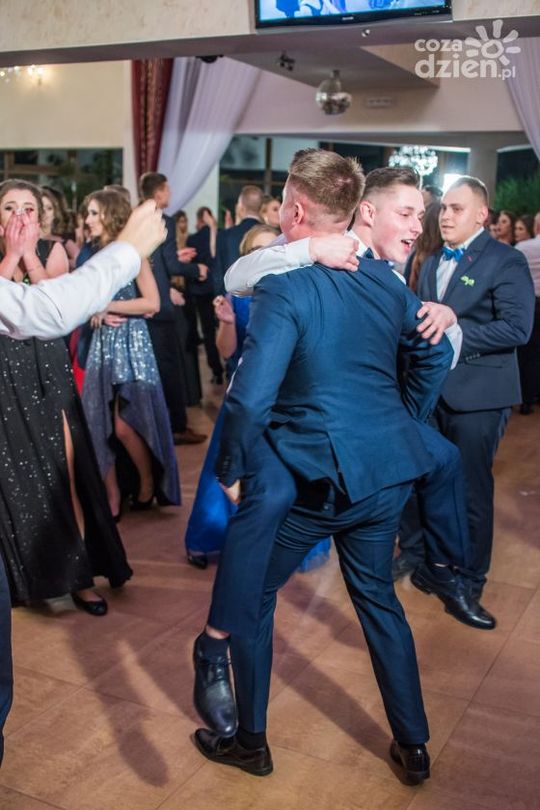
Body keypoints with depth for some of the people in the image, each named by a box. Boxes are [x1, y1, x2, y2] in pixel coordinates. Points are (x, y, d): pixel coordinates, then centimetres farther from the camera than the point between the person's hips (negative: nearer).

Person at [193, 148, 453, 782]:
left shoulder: (283, 288, -18)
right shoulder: (385, 281, 4)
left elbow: (249, 398, -25)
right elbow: (436, 354, 16)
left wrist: (231, 472, -10)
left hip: (311, 475, -6)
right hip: (385, 472, 7)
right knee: (377, 596, 23)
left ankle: (249, 742, 30)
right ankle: (412, 745, 34)